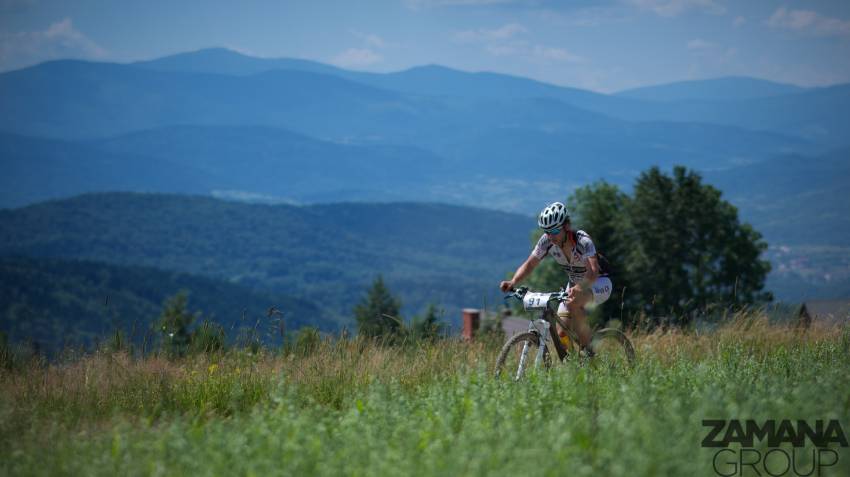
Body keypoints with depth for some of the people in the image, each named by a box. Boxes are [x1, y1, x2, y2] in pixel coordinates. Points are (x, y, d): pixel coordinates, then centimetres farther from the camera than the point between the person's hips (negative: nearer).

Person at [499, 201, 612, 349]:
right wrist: (513, 282, -36)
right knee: (561, 336, -7)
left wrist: (580, 288, -63)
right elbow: (530, 263, -17)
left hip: (599, 283, -6)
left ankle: (587, 349, -18)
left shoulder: (583, 241, -32)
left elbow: (593, 272, -44)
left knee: (573, 303, -35)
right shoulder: (547, 241, -17)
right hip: (574, 284, 6)